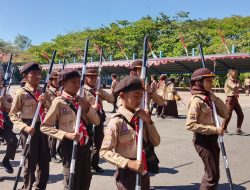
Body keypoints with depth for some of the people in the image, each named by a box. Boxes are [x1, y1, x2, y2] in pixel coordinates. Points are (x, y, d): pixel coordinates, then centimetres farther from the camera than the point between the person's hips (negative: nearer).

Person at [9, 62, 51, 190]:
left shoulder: (43, 92, 7)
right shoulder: (21, 93, -9)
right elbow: (12, 114, -7)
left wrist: (45, 102, -11)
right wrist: (24, 127, -19)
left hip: (42, 128, 5)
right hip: (30, 129, -5)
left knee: (45, 161, 15)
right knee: (30, 162, 9)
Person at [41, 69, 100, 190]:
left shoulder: (81, 100, 6)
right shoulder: (59, 102, -11)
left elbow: (96, 122, 6)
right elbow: (44, 127, -11)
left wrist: (88, 108, -11)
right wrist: (66, 135, -20)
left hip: (85, 145, 6)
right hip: (70, 146, -6)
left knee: (86, 180, 19)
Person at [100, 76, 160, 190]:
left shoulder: (141, 117, -1)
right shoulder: (117, 122, -19)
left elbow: (156, 142, 0)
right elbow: (104, 151, -18)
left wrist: (148, 121, -12)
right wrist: (128, 163, -24)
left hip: (144, 172, 6)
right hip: (127, 174, -6)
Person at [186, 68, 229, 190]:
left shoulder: (209, 98, 7)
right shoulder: (196, 100, -18)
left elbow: (225, 114, 3)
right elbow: (190, 125, -24)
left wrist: (214, 97, -6)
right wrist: (214, 129, -23)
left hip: (212, 138, 8)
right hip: (203, 140, -8)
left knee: (212, 173, 18)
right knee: (213, 175, -1)